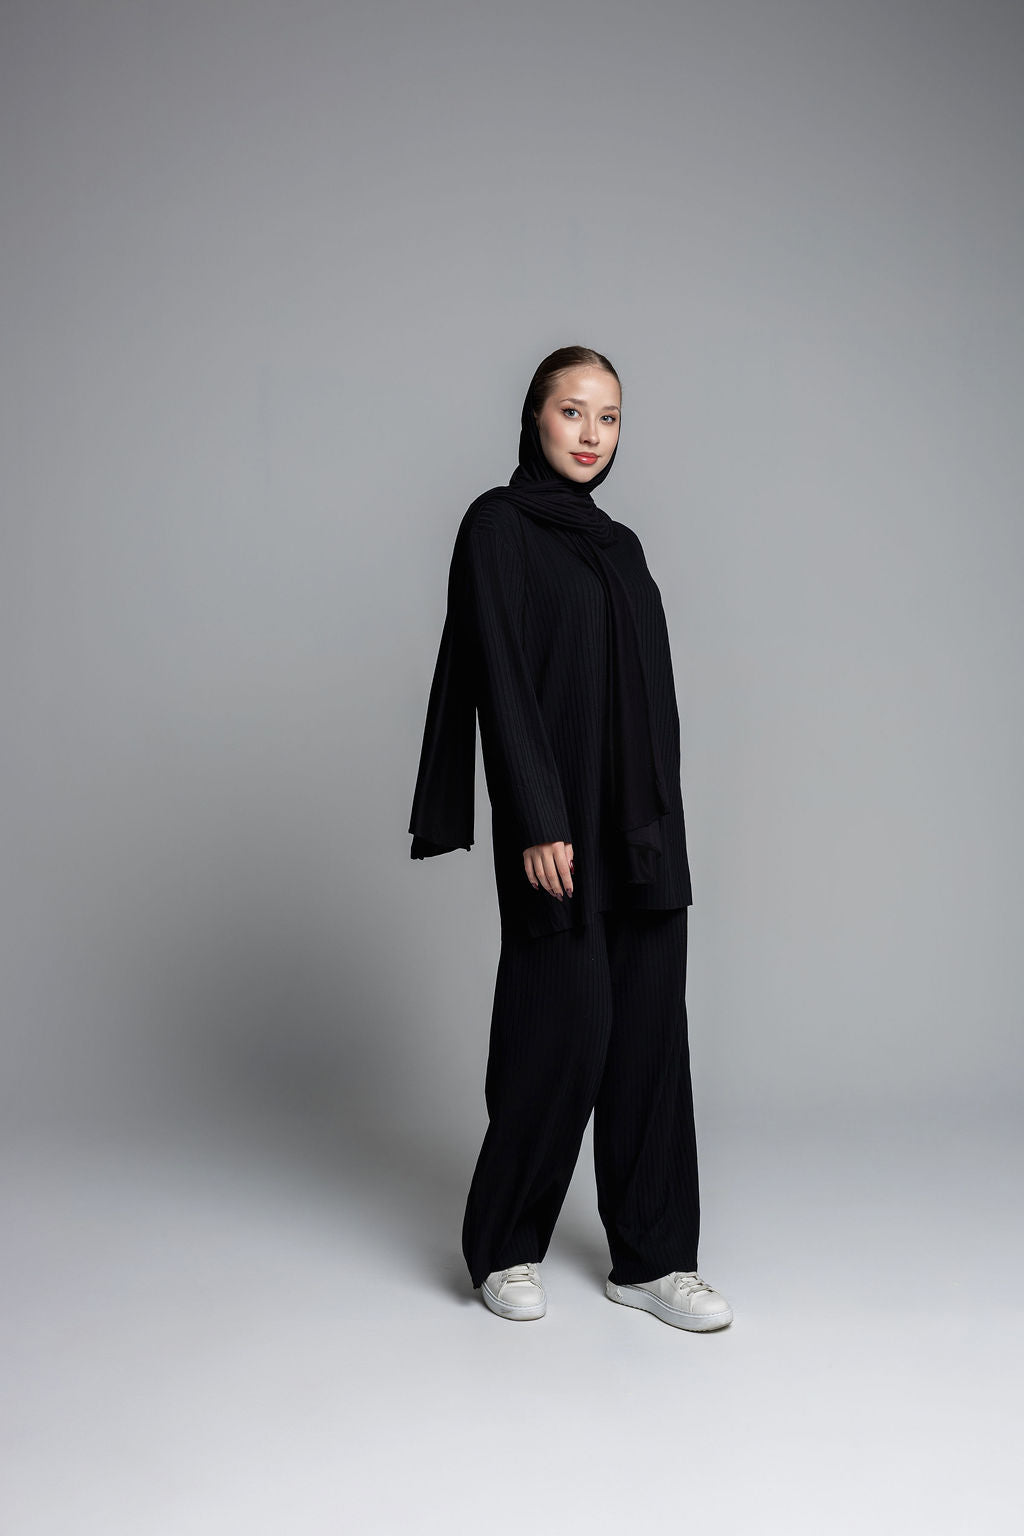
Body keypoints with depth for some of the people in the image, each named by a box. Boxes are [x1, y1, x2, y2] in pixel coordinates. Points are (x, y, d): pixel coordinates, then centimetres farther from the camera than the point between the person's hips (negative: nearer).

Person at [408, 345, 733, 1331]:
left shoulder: (619, 544, 17)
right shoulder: (498, 526, -4)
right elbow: (501, 679, -13)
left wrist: (662, 823, 15)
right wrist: (539, 822, -20)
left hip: (645, 828, 7)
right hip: (561, 821, -7)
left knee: (650, 1029, 6)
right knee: (563, 1029, -3)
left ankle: (651, 1259, 14)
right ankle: (505, 1250, 16)